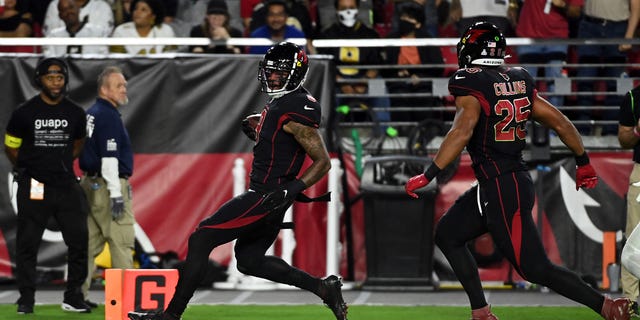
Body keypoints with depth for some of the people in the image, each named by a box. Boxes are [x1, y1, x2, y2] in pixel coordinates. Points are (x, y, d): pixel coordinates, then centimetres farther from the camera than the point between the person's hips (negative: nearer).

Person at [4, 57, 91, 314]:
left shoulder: (75, 114, 5)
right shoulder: (25, 113, -4)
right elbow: (11, 147, 9)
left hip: (66, 186, 3)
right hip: (33, 188, -3)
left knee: (80, 240, -2)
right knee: (27, 244, 2)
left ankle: (73, 297, 9)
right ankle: (26, 298, 11)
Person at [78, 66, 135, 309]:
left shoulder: (91, 115, 16)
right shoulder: (108, 116, -13)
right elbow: (109, 157, -19)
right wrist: (116, 194, -20)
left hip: (90, 184, 10)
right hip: (108, 184, -10)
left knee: (90, 242, 9)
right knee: (122, 242, -7)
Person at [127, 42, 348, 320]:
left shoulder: (296, 111, -18)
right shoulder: (279, 102, 12)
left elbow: (322, 162, -17)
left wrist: (291, 189, -27)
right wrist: (257, 128, 11)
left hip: (266, 197, -11)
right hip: (263, 194, 11)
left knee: (201, 239, -8)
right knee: (249, 261, 20)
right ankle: (323, 287, 18)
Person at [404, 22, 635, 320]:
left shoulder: (471, 86, -13)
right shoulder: (518, 83, 8)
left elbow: (463, 130, -29)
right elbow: (560, 122, 10)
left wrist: (427, 176, -27)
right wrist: (584, 162, 22)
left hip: (502, 191, -9)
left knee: (535, 268, -4)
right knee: (448, 235, 18)